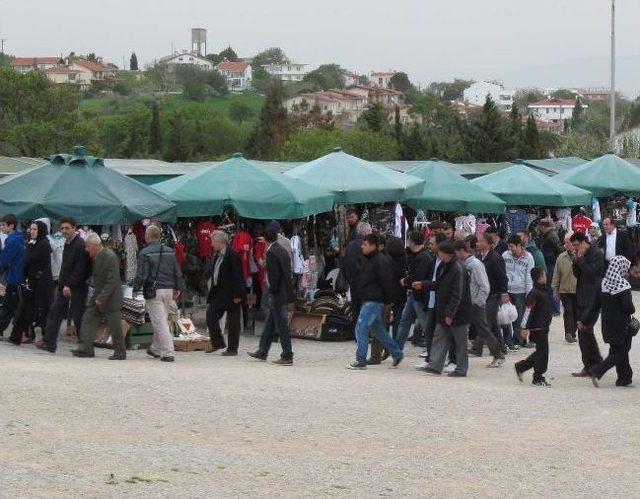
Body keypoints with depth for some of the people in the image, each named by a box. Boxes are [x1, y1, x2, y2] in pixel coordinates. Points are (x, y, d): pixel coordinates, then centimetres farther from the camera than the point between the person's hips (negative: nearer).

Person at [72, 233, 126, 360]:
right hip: (98, 296, 9)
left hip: (110, 298, -9)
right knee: (88, 319, 1)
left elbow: (112, 281, -22)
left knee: (114, 326, 0)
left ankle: (120, 352, 11)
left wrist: (101, 298, -22)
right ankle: (86, 348, 2)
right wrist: (97, 297, 10)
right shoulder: (96, 257, 7)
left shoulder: (110, 257, -20)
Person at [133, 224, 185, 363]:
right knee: (162, 321, 18)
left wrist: (136, 289, 0)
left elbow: (141, 274, -12)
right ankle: (156, 349, 30)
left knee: (160, 322, -6)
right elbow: (177, 272, 13)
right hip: (168, 290, 6)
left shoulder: (145, 253, -9)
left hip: (154, 291, -6)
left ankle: (169, 353, -11)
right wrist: (178, 289, 22)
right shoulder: (169, 251, 10)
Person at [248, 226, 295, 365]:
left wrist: (272, 292, -10)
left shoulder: (271, 253, -17)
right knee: (270, 323, 18)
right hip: (285, 293, 9)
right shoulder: (283, 250, 11)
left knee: (281, 325, -4)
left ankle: (287, 357, -2)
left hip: (279, 295, -9)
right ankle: (262, 352, 27)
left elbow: (274, 275, -21)